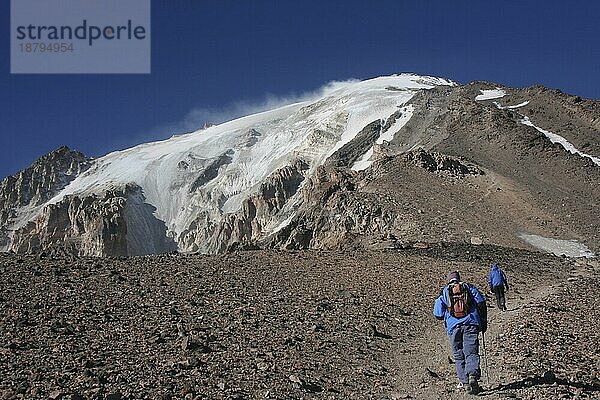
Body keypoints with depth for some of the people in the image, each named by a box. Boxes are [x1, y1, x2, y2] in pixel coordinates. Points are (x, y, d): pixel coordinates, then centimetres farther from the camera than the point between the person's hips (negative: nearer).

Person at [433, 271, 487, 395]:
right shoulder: (468, 287, 14)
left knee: (459, 356, 7)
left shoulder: (444, 292, 14)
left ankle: (465, 383, 0)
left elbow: (438, 314, 6)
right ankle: (473, 375, -27)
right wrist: (484, 322, 9)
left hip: (453, 327, 0)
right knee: (471, 353, -4)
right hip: (471, 324, 0)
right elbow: (481, 302, 3)